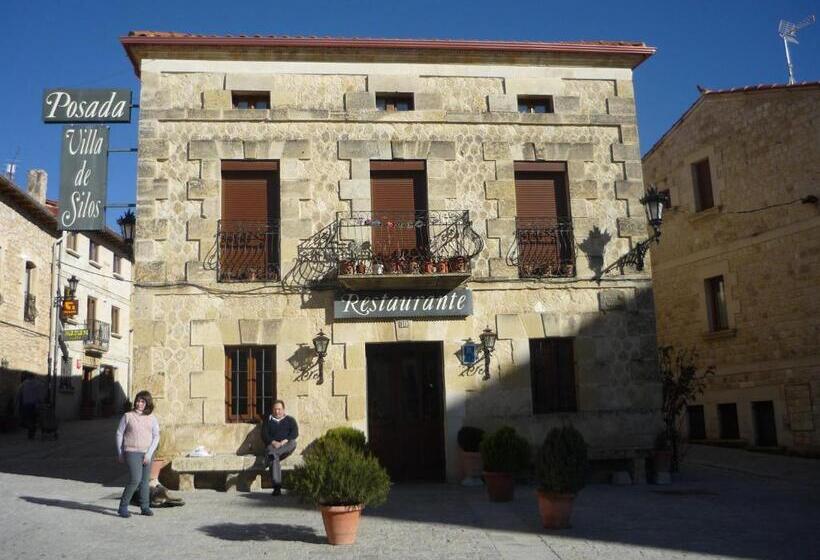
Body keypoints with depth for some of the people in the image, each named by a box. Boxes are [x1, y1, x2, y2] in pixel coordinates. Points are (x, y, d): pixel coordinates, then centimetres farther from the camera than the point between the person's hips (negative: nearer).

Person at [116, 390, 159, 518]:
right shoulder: (128, 416, -1)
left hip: (147, 453, 3)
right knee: (135, 480, -14)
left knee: (145, 481, 8)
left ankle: (145, 507, 18)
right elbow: (119, 434, 5)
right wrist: (120, 453, 4)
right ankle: (123, 507, -1)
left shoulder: (152, 418, 4)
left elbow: (156, 437, 2)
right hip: (132, 452, -3)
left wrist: (149, 454, -8)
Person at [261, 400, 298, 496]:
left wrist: (284, 441, -15)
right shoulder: (268, 420, 20)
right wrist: (273, 442, -13)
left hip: (286, 445, 1)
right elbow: (264, 435, 6)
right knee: (274, 458, -34)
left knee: (293, 443, -34)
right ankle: (277, 487, -45)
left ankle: (273, 455, -44)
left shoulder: (290, 420, 18)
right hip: (272, 445, -1)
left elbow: (295, 433, 2)